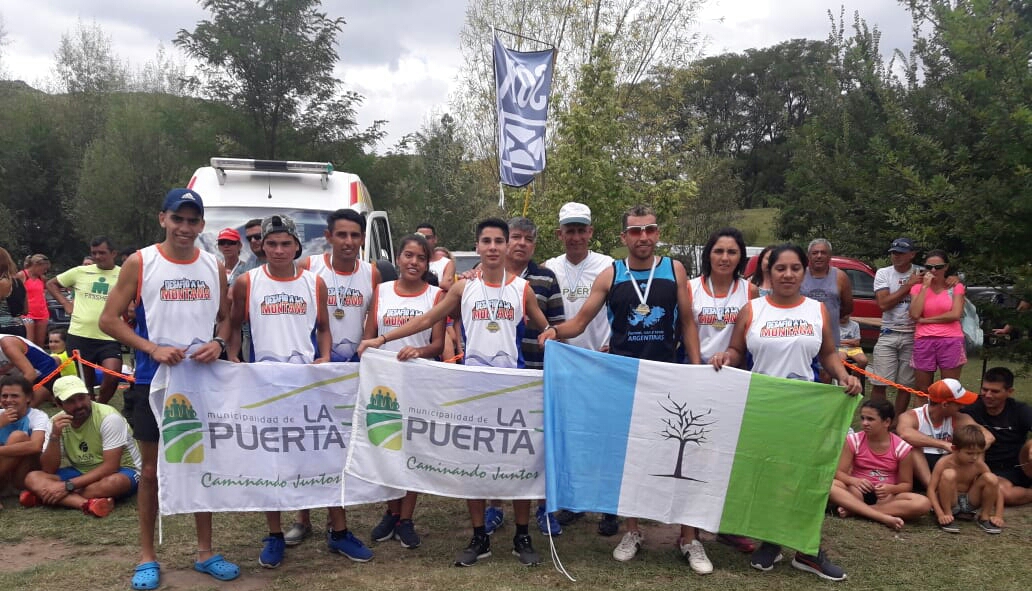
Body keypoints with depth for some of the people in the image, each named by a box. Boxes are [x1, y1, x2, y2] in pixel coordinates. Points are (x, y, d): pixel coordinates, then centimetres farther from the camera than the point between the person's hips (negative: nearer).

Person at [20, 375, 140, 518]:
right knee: (33, 478, -17)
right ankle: (88, 503, -37)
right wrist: (54, 436, -24)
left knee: (114, 482, -40)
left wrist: (68, 486, -28)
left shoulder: (109, 417, -20)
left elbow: (110, 467, -24)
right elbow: (48, 470, -9)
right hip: (81, 474, 5)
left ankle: (42, 496, -23)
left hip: (119, 471, -5)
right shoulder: (57, 422, -5)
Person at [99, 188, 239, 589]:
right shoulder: (140, 263, -5)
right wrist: (152, 348, -18)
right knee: (152, 470, 7)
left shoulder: (214, 267, 5)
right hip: (154, 380, -3)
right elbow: (109, 320, -6)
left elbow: (226, 318, 13)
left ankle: (205, 551, 21)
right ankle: (147, 557, 20)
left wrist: (219, 343, -9)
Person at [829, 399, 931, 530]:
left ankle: (854, 510, -28)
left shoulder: (902, 448, -6)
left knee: (923, 503, -29)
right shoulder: (853, 440, -5)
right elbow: (838, 472, -7)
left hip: (887, 496, 1)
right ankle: (884, 517, -37)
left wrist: (891, 489, -23)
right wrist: (854, 481, -29)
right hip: (857, 492, 0)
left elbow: (907, 484, -1)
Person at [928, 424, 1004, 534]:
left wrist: (998, 516, -17)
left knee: (991, 478, -20)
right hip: (949, 502, -3)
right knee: (948, 475, -33)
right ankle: (948, 518, -19)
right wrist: (941, 515, -32)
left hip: (968, 502, 3)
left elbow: (996, 490, -5)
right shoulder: (945, 463, -18)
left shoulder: (979, 465, -8)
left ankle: (985, 517, -1)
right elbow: (931, 490, -21)